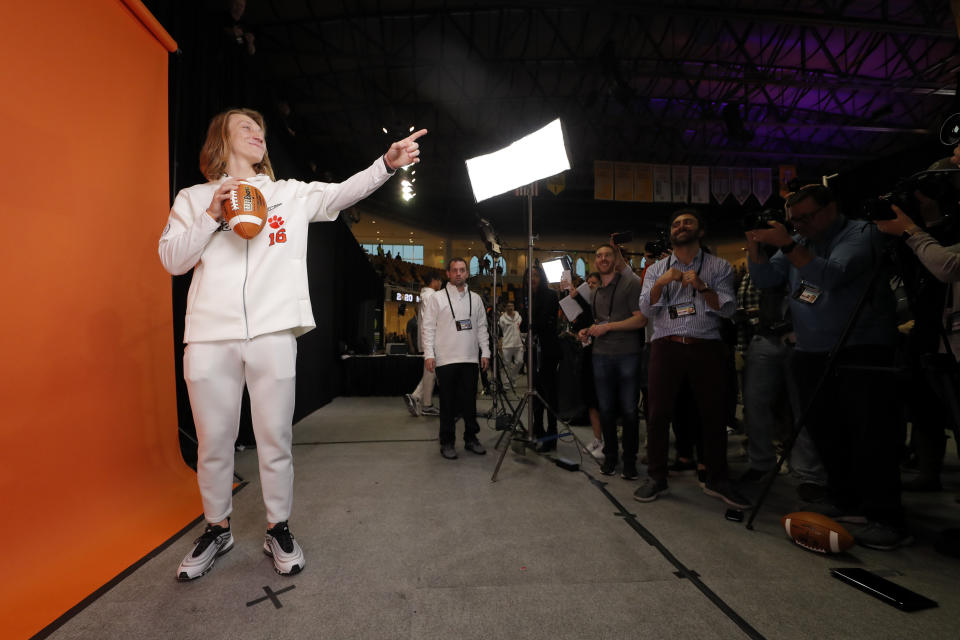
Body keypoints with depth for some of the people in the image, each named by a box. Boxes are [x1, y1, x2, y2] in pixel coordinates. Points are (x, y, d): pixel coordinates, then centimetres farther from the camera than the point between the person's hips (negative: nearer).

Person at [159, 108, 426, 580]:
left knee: (275, 440, 5)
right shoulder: (194, 198, 15)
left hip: (273, 333, 0)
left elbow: (343, 192, 0)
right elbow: (172, 261, 6)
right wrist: (213, 216, -5)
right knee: (212, 444, 10)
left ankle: (278, 529, 23)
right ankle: (217, 529, 31)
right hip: (209, 335, 1)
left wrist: (387, 163, -14)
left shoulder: (290, 194, 14)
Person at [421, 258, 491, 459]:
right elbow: (429, 327, -2)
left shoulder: (475, 299, 13)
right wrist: (429, 354, -11)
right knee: (448, 402, 3)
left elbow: (482, 327, 14)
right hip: (445, 359, -3)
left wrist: (485, 352, 7)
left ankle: (471, 438, 22)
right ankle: (447, 442, 14)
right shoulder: (437, 298, 2)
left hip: (470, 359, 3)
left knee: (470, 400, 9)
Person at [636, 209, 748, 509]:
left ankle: (716, 479, 22)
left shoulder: (719, 267, 11)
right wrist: (661, 283, -13)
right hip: (666, 347, 0)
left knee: (714, 413, 4)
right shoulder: (656, 270, 14)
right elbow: (646, 310, 2)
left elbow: (728, 309, 0)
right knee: (659, 413, -2)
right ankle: (656, 477, 11)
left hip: (707, 347, 0)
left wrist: (702, 287, -14)